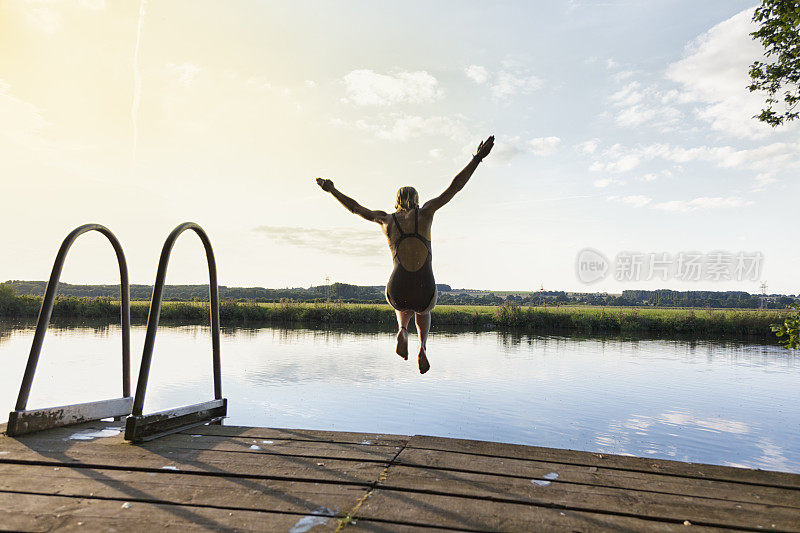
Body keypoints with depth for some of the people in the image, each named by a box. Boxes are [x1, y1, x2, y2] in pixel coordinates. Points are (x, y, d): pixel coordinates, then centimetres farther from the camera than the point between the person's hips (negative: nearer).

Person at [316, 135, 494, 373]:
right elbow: (454, 187, 5)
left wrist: (332, 190, 37)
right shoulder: (425, 212, 4)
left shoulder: (386, 219, 9)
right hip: (425, 293, -1)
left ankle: (402, 330, 6)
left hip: (397, 293, 1)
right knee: (423, 311, 39)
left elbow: (355, 207, 22)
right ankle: (423, 347, 11)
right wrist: (477, 158, 10)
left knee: (404, 308, 41)